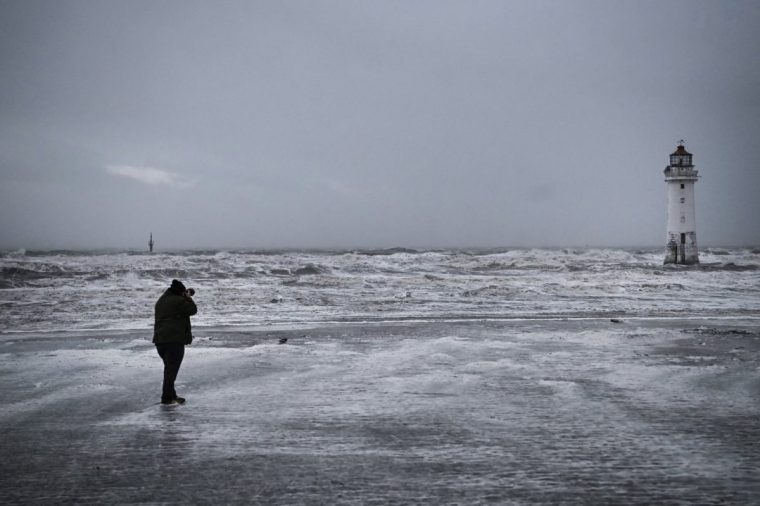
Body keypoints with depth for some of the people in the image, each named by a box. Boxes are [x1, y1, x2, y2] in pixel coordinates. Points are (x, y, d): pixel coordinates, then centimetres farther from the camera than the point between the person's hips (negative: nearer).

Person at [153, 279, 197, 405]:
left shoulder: (161, 300, 17)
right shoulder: (178, 301, -12)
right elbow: (193, 309, -4)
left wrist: (186, 297, 21)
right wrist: (188, 298, 10)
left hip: (159, 339, 9)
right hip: (174, 339, -9)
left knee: (169, 367, 18)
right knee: (172, 368, -5)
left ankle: (171, 395, 25)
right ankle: (167, 397, -6)